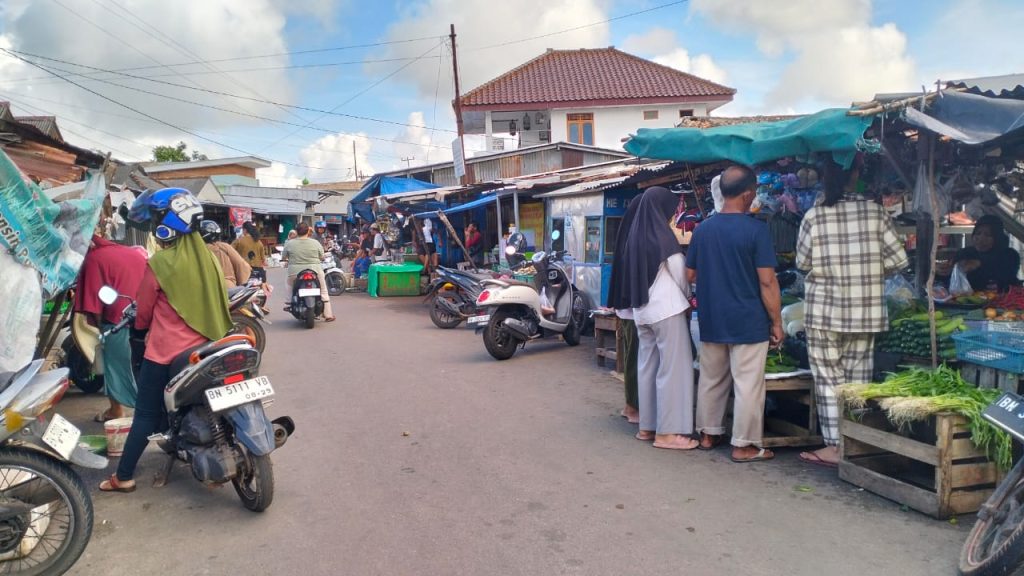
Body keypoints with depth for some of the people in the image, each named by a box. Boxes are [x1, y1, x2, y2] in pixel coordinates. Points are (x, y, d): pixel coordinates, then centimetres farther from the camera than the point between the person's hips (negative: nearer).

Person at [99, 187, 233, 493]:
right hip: (202, 347, 6)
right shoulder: (207, 257, 3)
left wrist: (140, 325, 19)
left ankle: (123, 477, 11)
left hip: (165, 351, -6)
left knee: (147, 414, 3)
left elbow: (143, 310, -3)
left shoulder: (159, 263, -14)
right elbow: (218, 300, 12)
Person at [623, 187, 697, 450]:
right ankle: (668, 431, -2)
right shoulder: (663, 236, -13)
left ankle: (647, 426, 18)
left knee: (647, 365, 12)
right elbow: (679, 273, -5)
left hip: (641, 309, 8)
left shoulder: (636, 234, 8)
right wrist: (688, 298, 12)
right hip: (667, 308, -8)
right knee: (673, 367, -3)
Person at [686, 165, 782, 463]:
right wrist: (777, 322, -6)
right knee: (747, 385, 3)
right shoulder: (756, 230, -13)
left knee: (711, 380, 16)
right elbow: (767, 282, -14)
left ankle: (708, 433, 27)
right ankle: (744, 445, 9)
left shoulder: (702, 229, 3)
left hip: (711, 320, 6)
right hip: (748, 321, -5)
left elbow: (690, 274, 11)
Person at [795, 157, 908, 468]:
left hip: (824, 311, -2)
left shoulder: (814, 216, -8)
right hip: (866, 311, 2)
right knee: (858, 377, 11)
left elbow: (802, 262, 1)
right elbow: (897, 260, -2)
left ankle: (834, 446, 6)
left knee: (829, 378, 5)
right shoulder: (875, 212, -3)